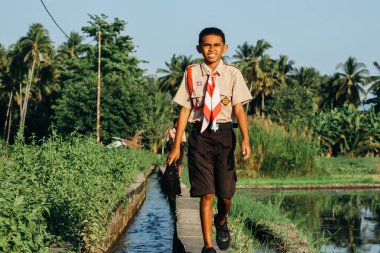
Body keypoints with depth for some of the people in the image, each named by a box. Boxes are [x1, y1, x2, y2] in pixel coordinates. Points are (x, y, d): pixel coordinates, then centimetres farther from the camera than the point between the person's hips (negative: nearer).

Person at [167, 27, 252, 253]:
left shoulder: (233, 74, 1)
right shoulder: (191, 74, 4)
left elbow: (239, 108, -4)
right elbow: (185, 109, 5)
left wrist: (246, 139, -19)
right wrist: (177, 145, 3)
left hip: (224, 135, 0)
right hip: (200, 135, 0)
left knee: (225, 194, 5)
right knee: (206, 194, -5)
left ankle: (221, 222, 40)